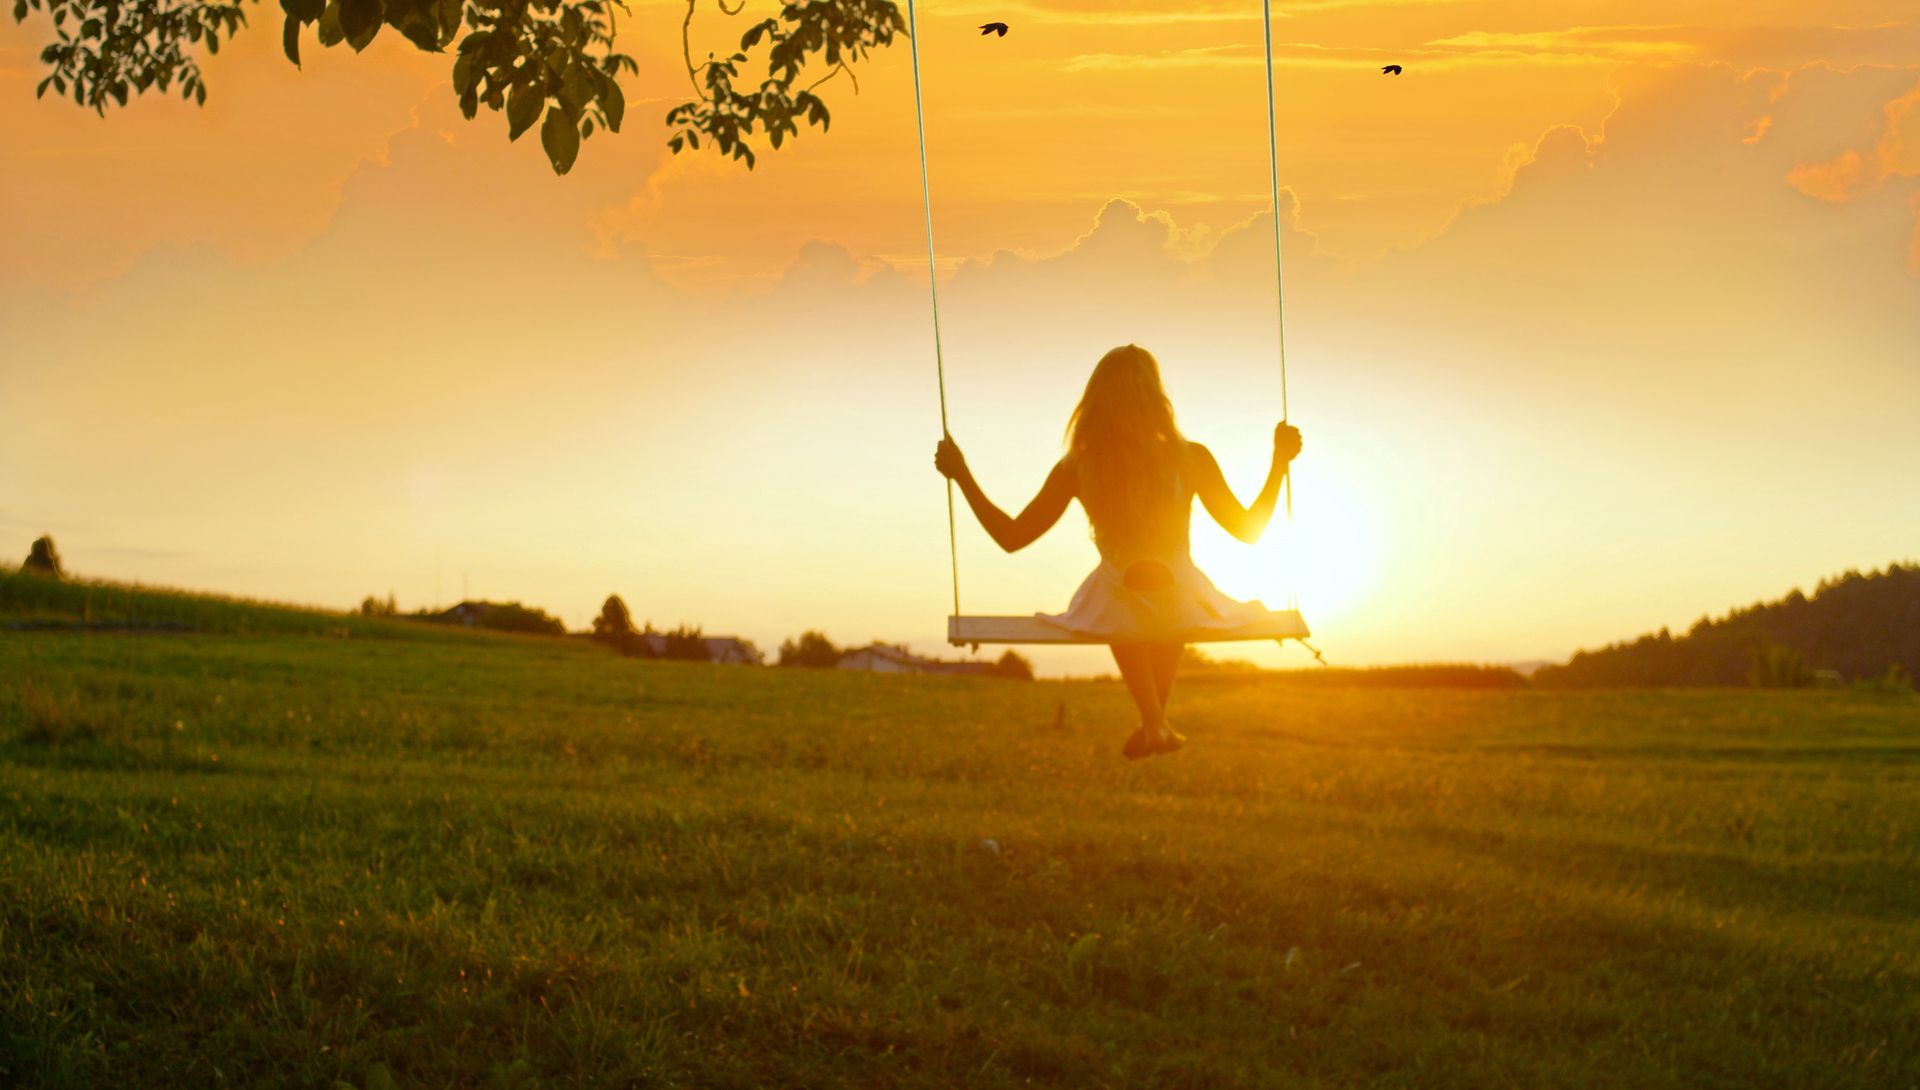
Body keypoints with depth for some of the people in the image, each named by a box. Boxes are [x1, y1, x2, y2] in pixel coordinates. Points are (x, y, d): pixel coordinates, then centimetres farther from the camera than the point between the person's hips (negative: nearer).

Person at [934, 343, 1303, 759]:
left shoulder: (1077, 468, -10)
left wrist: (960, 474, 8)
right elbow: (1248, 528, 1)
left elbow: (1011, 536, -2)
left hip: (1116, 613, 0)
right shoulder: (1191, 459, -11)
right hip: (1183, 607, 0)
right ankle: (1157, 720, 50)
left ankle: (1153, 720, 37)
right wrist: (1281, 460, 12)